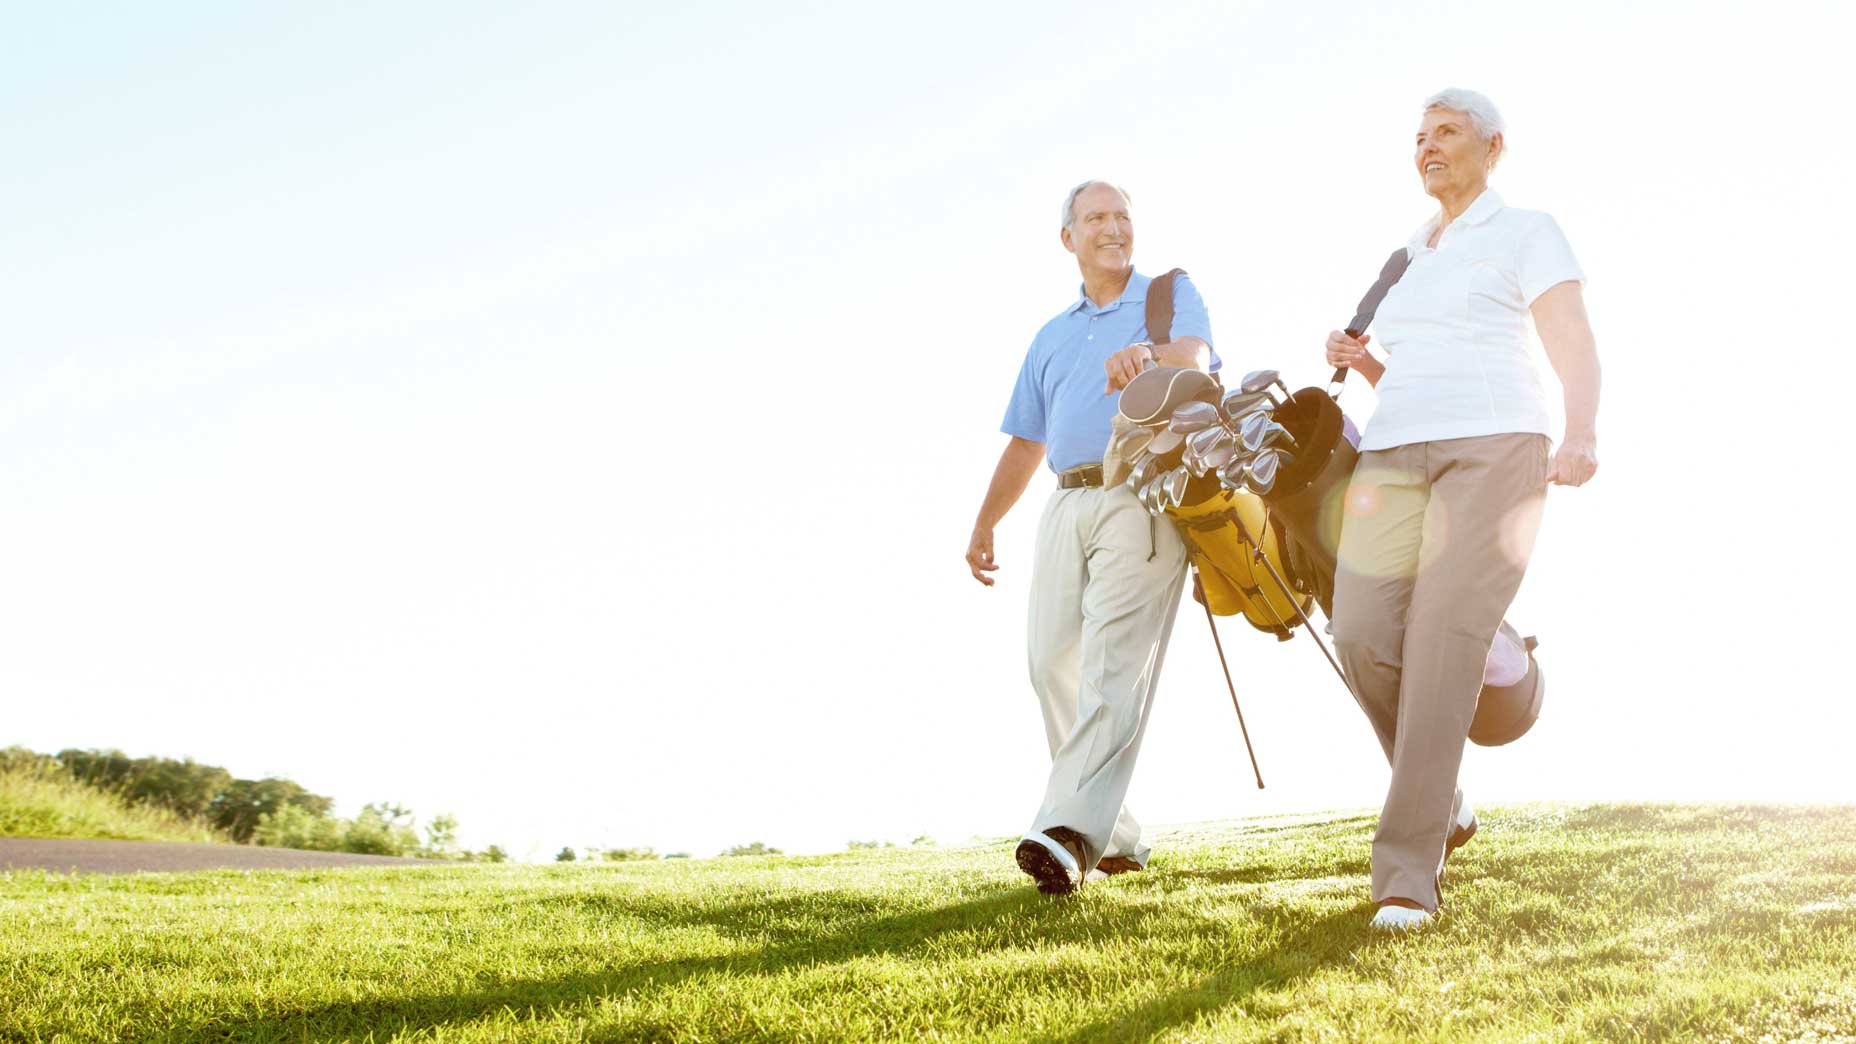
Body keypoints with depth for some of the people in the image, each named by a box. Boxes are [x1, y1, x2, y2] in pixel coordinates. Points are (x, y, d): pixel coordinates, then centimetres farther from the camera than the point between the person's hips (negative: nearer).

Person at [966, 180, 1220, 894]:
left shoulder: (1172, 293, 12)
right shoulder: (1052, 337, 28)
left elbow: (1196, 355, -11)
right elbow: (1026, 442, 29)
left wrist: (1146, 355, -34)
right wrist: (983, 527, 24)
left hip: (1143, 499, -6)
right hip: (1068, 505, 6)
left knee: (1114, 664, -17)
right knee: (1053, 664, -2)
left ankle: (1069, 832, -29)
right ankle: (1115, 838, 5)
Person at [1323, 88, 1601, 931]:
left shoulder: (1528, 233, 7)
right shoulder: (1414, 259, 27)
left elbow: (1576, 348, -6)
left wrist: (1583, 434, -25)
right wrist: (1358, 363, 10)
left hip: (1494, 451, -6)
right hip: (1397, 459, 6)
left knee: (1442, 648, -19)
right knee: (1363, 635, -15)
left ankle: (1409, 875, -18)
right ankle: (1440, 800, 10)